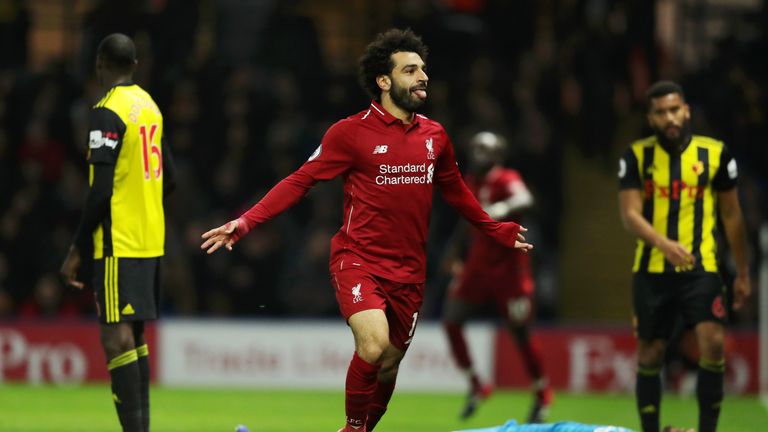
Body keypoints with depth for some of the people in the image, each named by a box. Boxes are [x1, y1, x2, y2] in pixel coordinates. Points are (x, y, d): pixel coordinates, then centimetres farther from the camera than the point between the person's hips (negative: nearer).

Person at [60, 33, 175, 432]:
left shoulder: (107, 112, -13)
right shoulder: (149, 105, 12)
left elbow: (101, 191, -18)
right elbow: (168, 177, 18)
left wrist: (76, 250, -14)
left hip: (118, 244, -9)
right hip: (151, 240, 9)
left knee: (116, 337, -11)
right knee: (134, 335, 15)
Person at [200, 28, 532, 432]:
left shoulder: (435, 136, 8)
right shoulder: (351, 132, -7)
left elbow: (455, 192, 25)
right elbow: (300, 181, -5)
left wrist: (499, 231, 34)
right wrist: (246, 222, -14)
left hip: (408, 271, 5)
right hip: (357, 260, -5)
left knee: (388, 366, 7)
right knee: (373, 345, -26)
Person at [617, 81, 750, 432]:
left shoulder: (715, 154, 1)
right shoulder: (636, 156, 0)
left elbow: (731, 215, 10)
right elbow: (630, 214, -8)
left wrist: (743, 273, 11)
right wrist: (664, 244, -27)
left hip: (701, 268, -1)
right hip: (651, 270, 1)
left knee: (712, 342, -18)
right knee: (649, 354, 5)